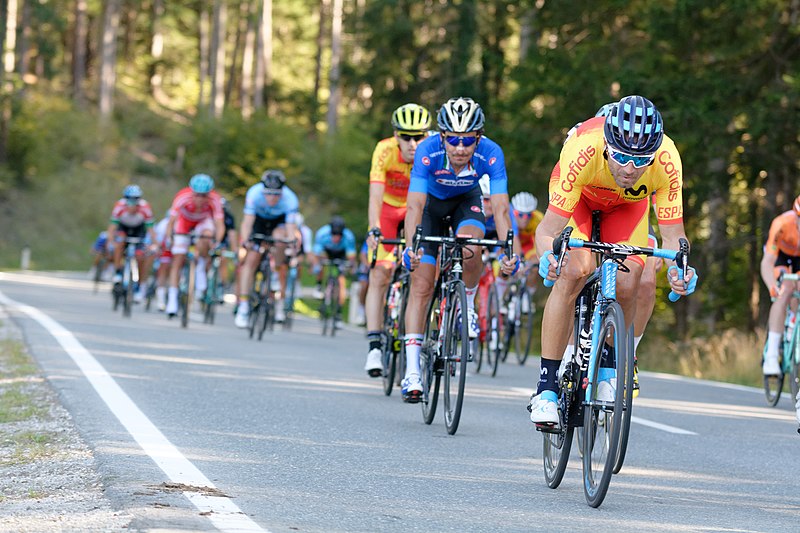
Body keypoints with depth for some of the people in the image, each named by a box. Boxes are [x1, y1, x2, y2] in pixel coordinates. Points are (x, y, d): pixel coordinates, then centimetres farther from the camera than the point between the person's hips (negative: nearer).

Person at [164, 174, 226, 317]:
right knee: (177, 261, -8)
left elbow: (220, 225, -35)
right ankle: (172, 300, -1)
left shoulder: (214, 200, -33)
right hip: (184, 223, 0)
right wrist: (168, 239, -46)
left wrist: (217, 243, -51)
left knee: (207, 235, -35)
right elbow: (171, 222, -33)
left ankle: (201, 269, -11)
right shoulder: (182, 197, -36)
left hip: (203, 222, 0)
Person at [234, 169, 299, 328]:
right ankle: (243, 307, -8)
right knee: (250, 260, -11)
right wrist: (245, 241, -53)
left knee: (279, 238, -35)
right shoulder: (254, 193, -34)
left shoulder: (290, 200, -35)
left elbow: (291, 229, -39)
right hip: (259, 219, 1)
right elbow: (247, 222, -36)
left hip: (280, 221, -1)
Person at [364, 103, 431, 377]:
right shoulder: (385, 151, -30)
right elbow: (375, 195, -37)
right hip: (388, 209, -1)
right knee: (379, 276, -11)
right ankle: (374, 346, -11)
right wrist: (374, 230, -52)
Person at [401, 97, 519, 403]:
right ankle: (412, 372, -7)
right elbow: (415, 205, -38)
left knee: (470, 248, -33)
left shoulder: (490, 154, -32)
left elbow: (500, 208, -33)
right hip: (432, 202, 0)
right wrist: (412, 246, -53)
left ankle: (467, 305, -2)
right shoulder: (428, 151, -34)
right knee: (421, 286, -10)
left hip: (467, 200, 0)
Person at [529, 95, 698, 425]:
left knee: (627, 285, -17)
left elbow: (672, 233, -29)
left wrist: (679, 270, -49)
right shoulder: (583, 151, -42)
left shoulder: (667, 162, -37)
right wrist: (548, 257, -60)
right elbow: (549, 228, -39)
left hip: (628, 204, 2)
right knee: (574, 272, -24)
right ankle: (547, 384, -17)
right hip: (578, 198, -2)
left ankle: (606, 368, 11)